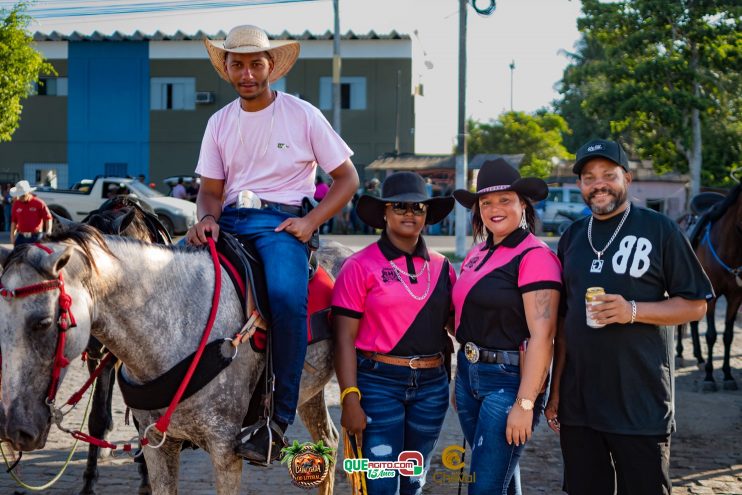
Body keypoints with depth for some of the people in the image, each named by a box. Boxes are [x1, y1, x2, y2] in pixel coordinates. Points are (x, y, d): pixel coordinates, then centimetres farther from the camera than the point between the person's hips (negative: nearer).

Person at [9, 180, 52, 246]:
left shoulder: (39, 203, -5)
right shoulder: (16, 204, 6)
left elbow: (48, 218, -2)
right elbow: (14, 221, 13)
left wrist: (48, 233, -10)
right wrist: (12, 235, 9)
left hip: (35, 237, -4)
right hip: (21, 237, 4)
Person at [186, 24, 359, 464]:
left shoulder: (302, 115, 3)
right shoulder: (220, 122, 13)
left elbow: (348, 177, 6)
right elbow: (211, 188, 15)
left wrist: (311, 221, -8)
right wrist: (207, 218, -8)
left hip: (283, 221, -4)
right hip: (230, 221, 5)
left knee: (285, 296, -35)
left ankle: (278, 421, -27)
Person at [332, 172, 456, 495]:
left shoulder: (441, 268, 8)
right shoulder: (360, 266, -5)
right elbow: (345, 338, -8)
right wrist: (350, 399, -16)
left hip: (432, 386, 5)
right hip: (379, 383, -5)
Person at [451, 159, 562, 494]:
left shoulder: (535, 256, -14)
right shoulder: (477, 253, 10)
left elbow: (542, 337, -18)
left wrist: (525, 404, -20)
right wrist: (460, 382, 17)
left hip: (509, 379, -8)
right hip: (470, 374, 8)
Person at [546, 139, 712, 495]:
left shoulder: (659, 230, -3)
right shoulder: (572, 237, 11)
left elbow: (695, 305, -4)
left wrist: (633, 311, -18)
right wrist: (555, 388, 12)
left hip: (641, 403, -4)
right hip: (578, 402, 4)